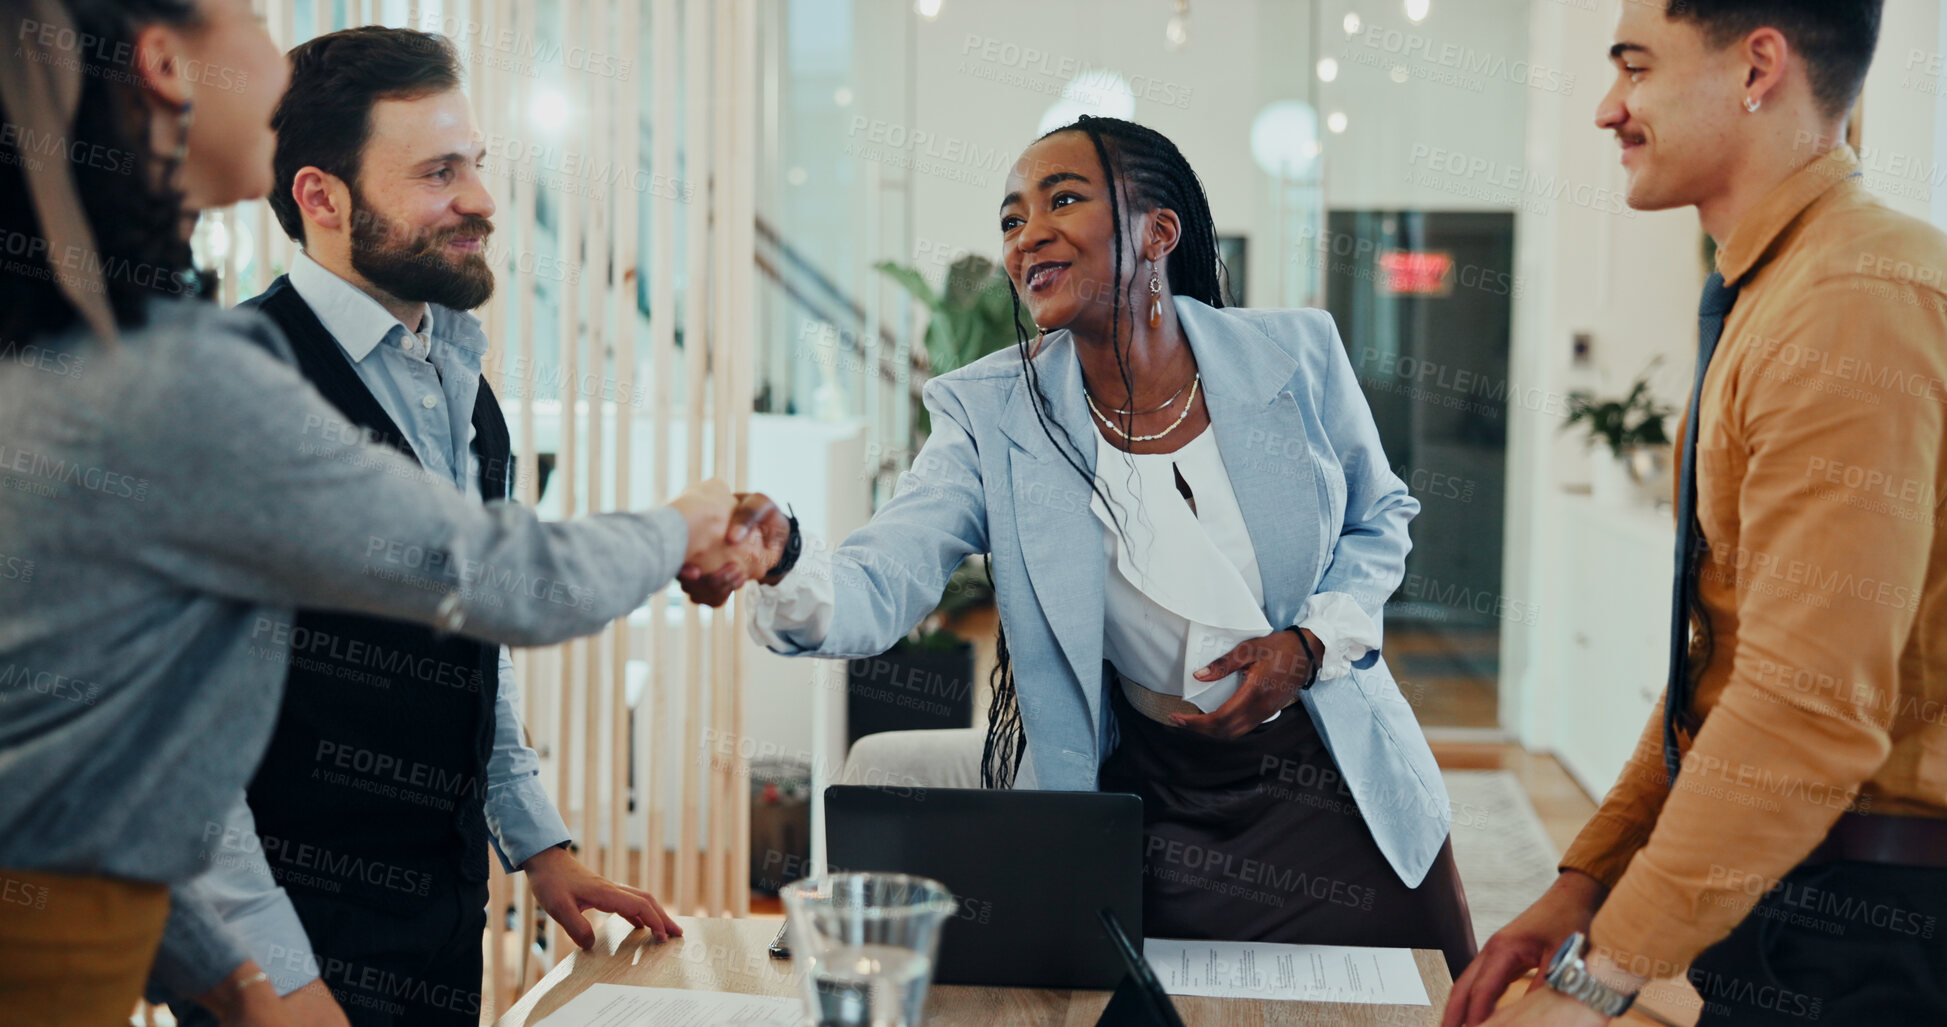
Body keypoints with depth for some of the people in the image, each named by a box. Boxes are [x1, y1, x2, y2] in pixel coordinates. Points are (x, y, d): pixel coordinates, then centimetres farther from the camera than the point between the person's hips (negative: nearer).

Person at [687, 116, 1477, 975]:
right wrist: (783, 566, -48)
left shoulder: (1295, 354, -8)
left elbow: (1380, 518, 8)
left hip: (1340, 784, 2)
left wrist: (1311, 643, -11)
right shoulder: (991, 415, -10)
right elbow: (881, 589, -24)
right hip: (1152, 800, -1)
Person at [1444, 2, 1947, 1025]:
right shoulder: (1767, 301, 13)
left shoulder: (1856, 307, -21)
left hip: (1859, 937, -9)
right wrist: (1585, 883, 11)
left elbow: (1813, 706, -26)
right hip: (1787, 901, 9)